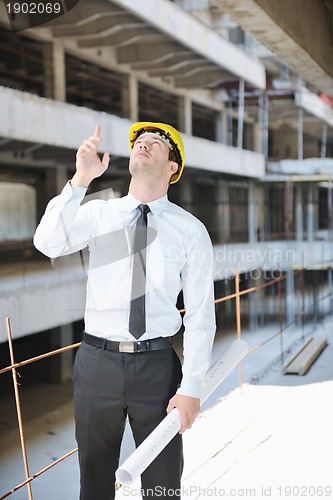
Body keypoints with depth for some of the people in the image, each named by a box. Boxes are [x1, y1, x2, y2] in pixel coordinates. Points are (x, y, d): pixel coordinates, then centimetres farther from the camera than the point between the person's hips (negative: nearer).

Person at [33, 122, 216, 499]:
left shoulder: (191, 230, -3)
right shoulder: (97, 213, 1)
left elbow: (201, 315, -4)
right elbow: (48, 244, -18)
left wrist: (191, 388, -8)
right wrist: (80, 180, -27)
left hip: (157, 364, -1)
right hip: (97, 359, 1)